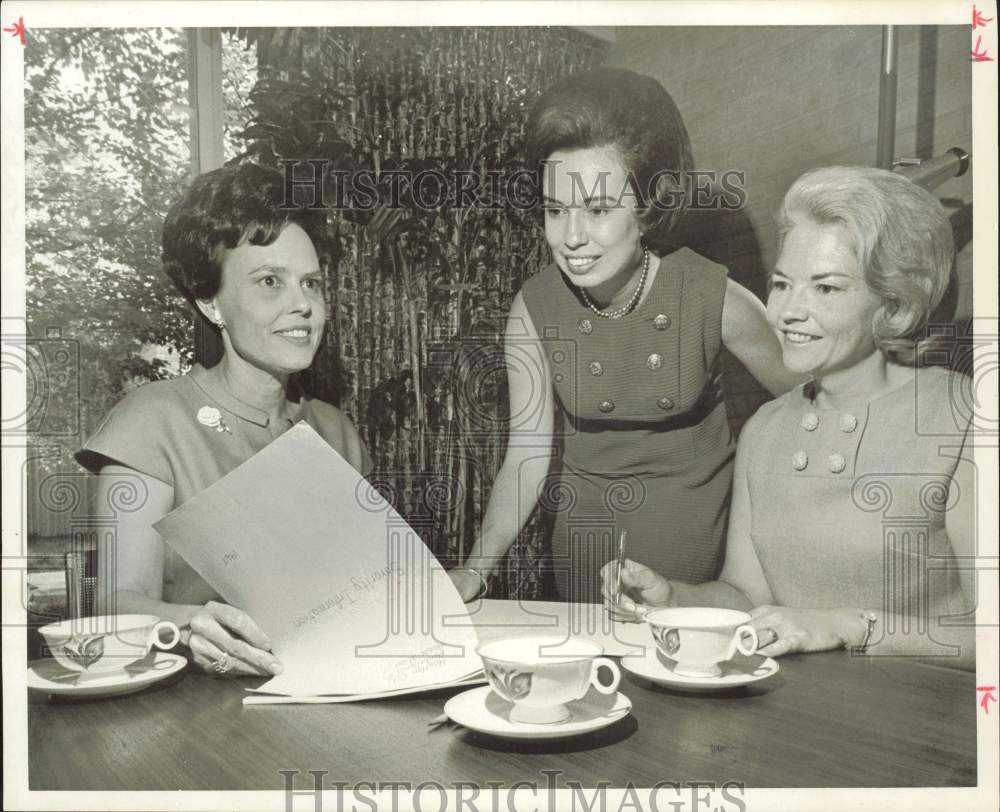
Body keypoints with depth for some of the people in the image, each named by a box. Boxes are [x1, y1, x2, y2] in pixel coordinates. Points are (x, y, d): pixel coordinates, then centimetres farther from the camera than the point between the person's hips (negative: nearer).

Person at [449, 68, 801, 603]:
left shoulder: (714, 299, -21)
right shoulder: (534, 310, -17)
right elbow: (527, 457, -16)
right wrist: (477, 569, -28)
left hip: (697, 526, -1)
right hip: (590, 532, 1)